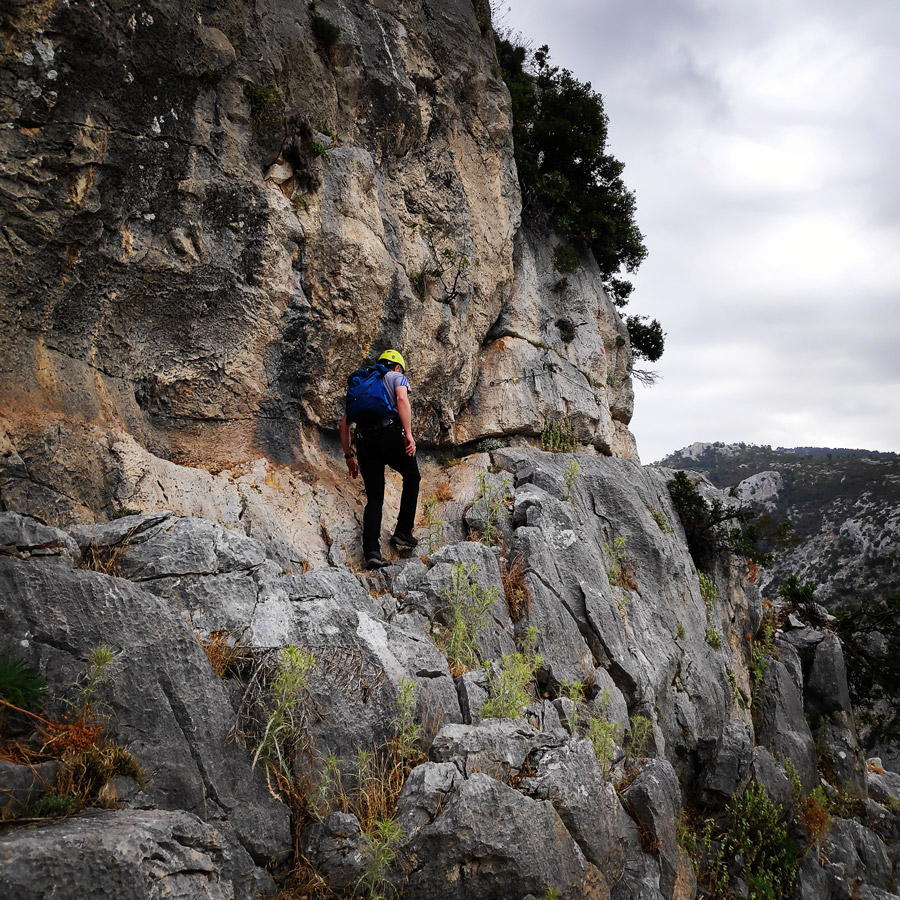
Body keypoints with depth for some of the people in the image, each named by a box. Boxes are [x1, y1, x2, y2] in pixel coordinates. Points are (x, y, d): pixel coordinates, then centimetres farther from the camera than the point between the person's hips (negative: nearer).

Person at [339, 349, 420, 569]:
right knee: (412, 477, 20)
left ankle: (371, 551, -7)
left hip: (364, 441, 4)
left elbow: (344, 422, 24)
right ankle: (403, 532, 13)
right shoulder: (397, 377, 17)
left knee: (374, 498, 7)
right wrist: (408, 434, -13)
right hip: (390, 433, -4)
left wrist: (349, 455, 26)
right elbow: (402, 399, -8)